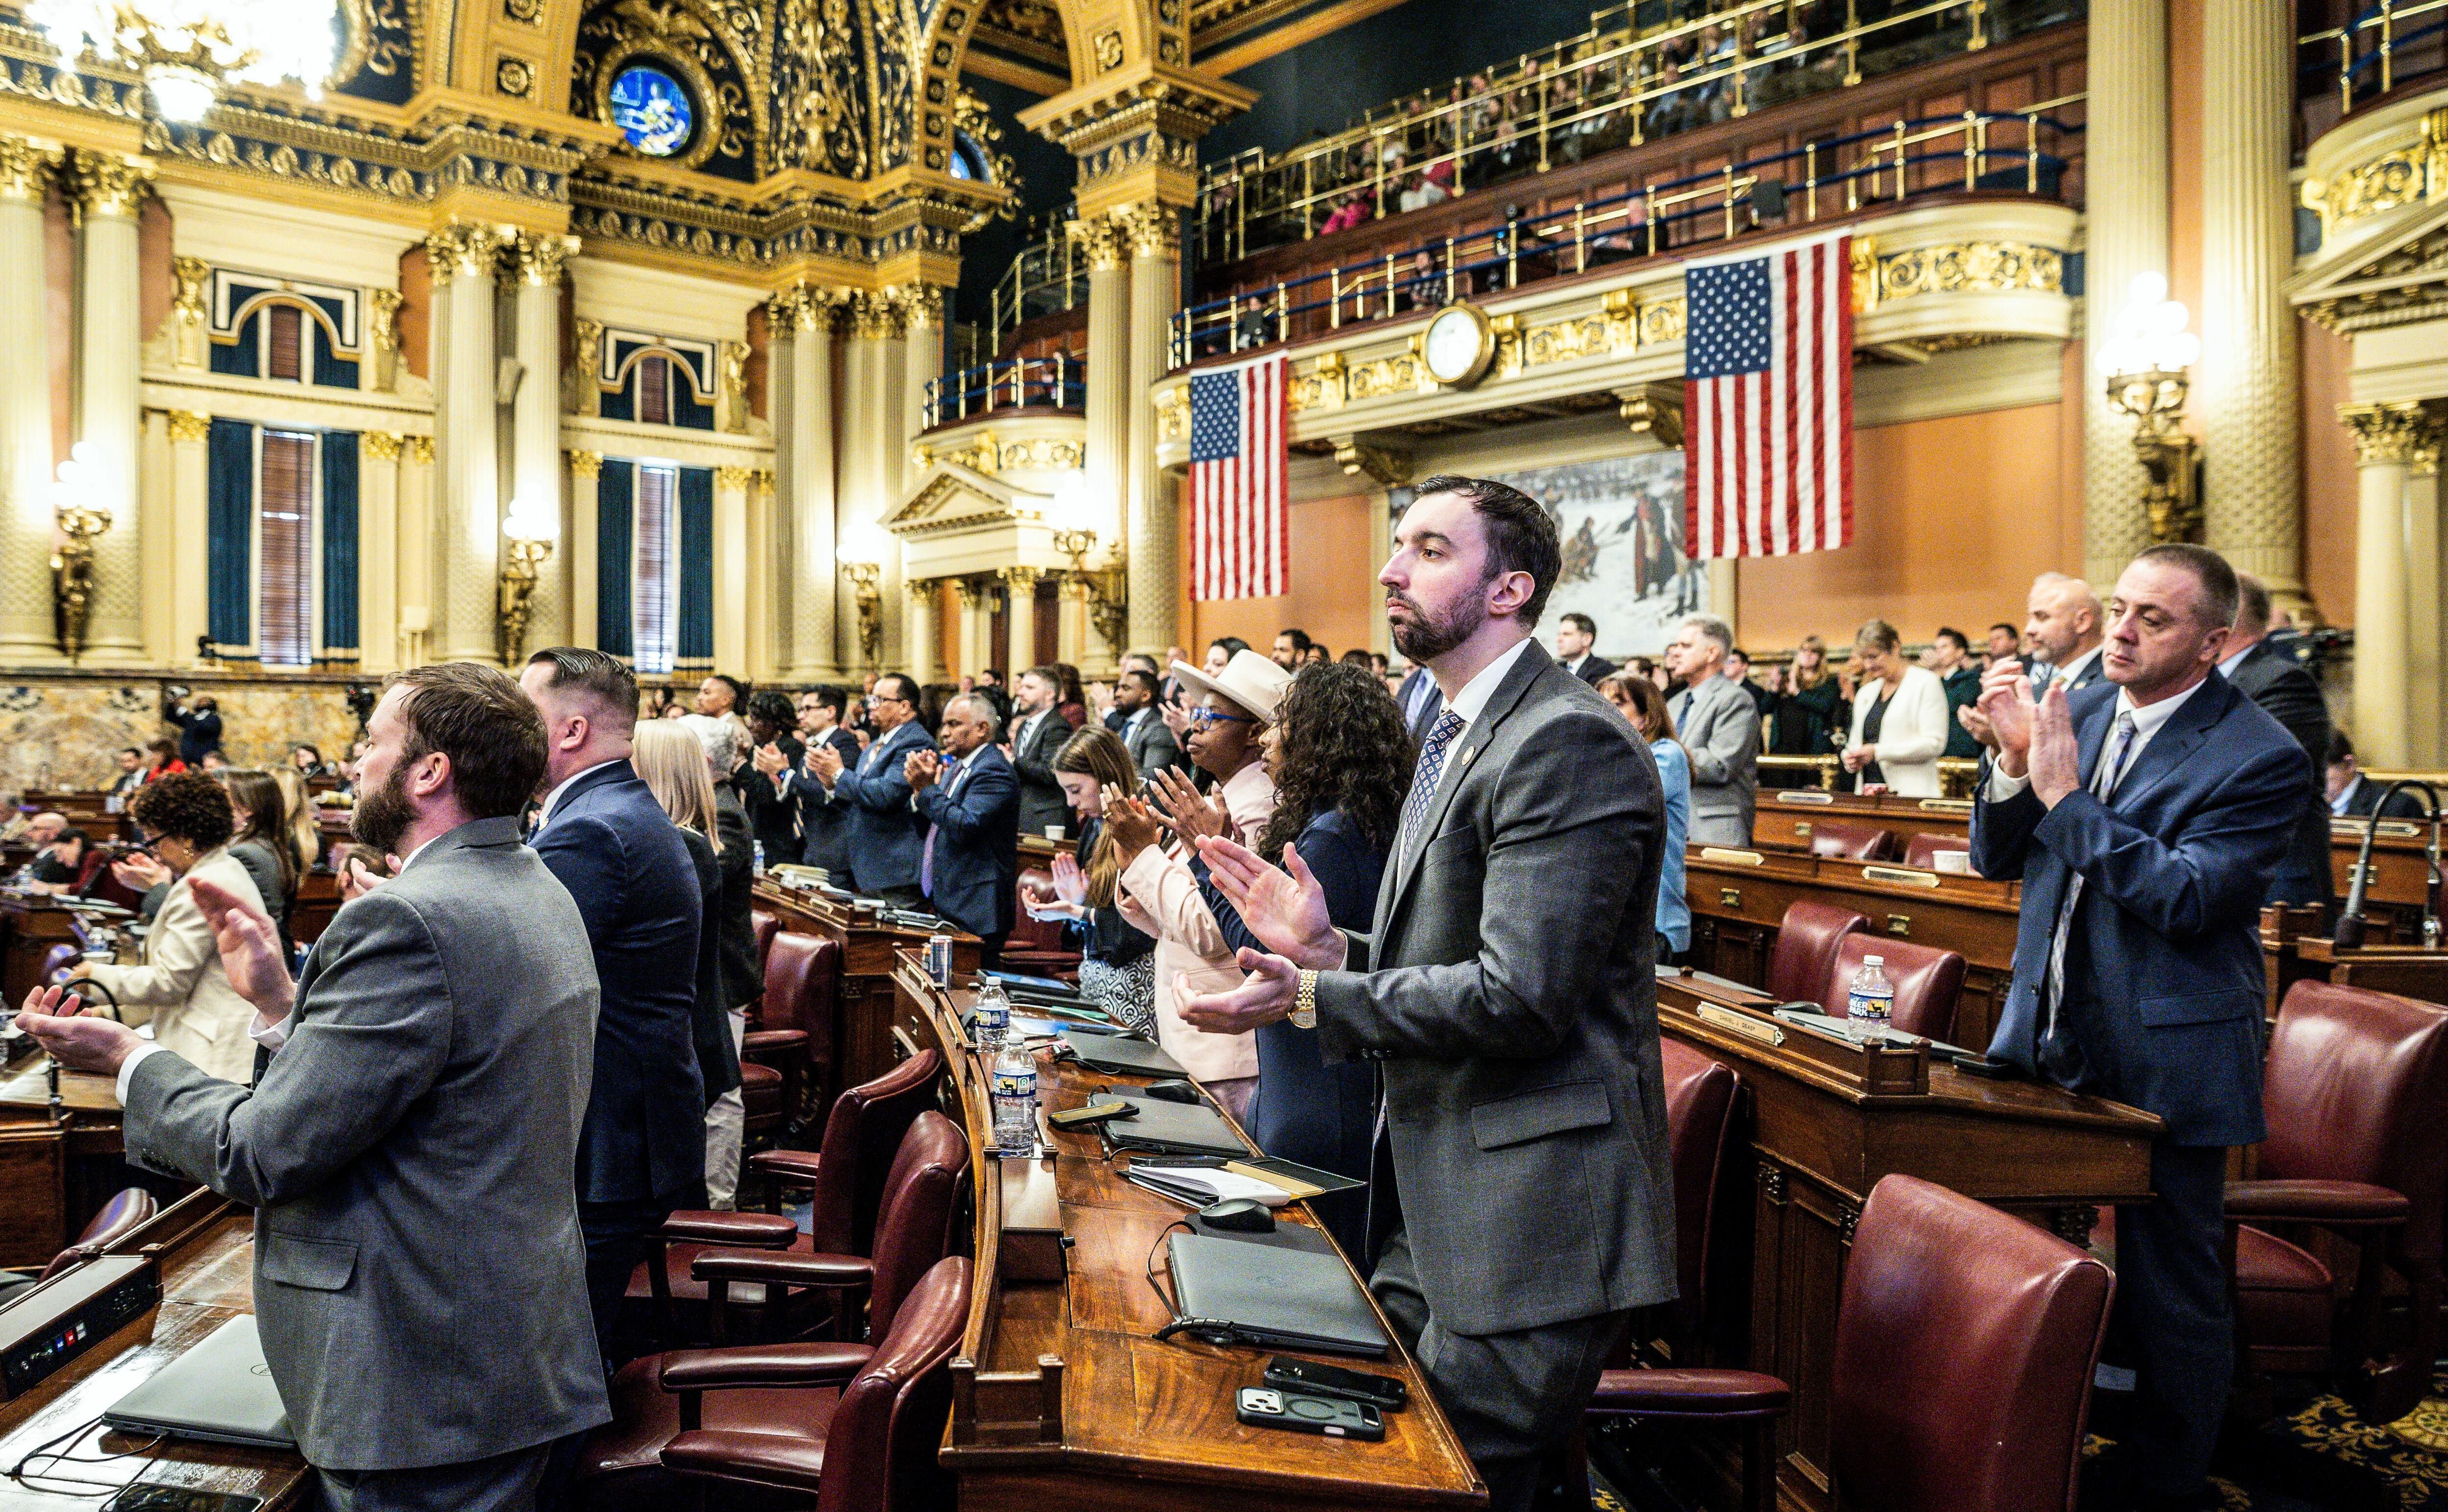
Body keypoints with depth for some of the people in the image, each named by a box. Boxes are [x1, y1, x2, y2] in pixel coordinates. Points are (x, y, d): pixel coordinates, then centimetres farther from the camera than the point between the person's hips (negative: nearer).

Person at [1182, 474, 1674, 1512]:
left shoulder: (1570, 744, -17)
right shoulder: (1461, 737, 15)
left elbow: (1520, 996, -24)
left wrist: (1308, 997, -18)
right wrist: (1323, 947, 2)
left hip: (1528, 1215, -9)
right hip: (1431, 1204, 10)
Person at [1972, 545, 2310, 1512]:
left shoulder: (2261, 758, -13)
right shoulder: (2079, 713, 5)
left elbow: (2186, 899, -24)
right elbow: (1997, 860, 6)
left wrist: (2064, 793, -24)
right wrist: (2016, 761, -12)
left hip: (2165, 1066, -6)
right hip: (2050, 1048, 6)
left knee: (2170, 1294, 8)